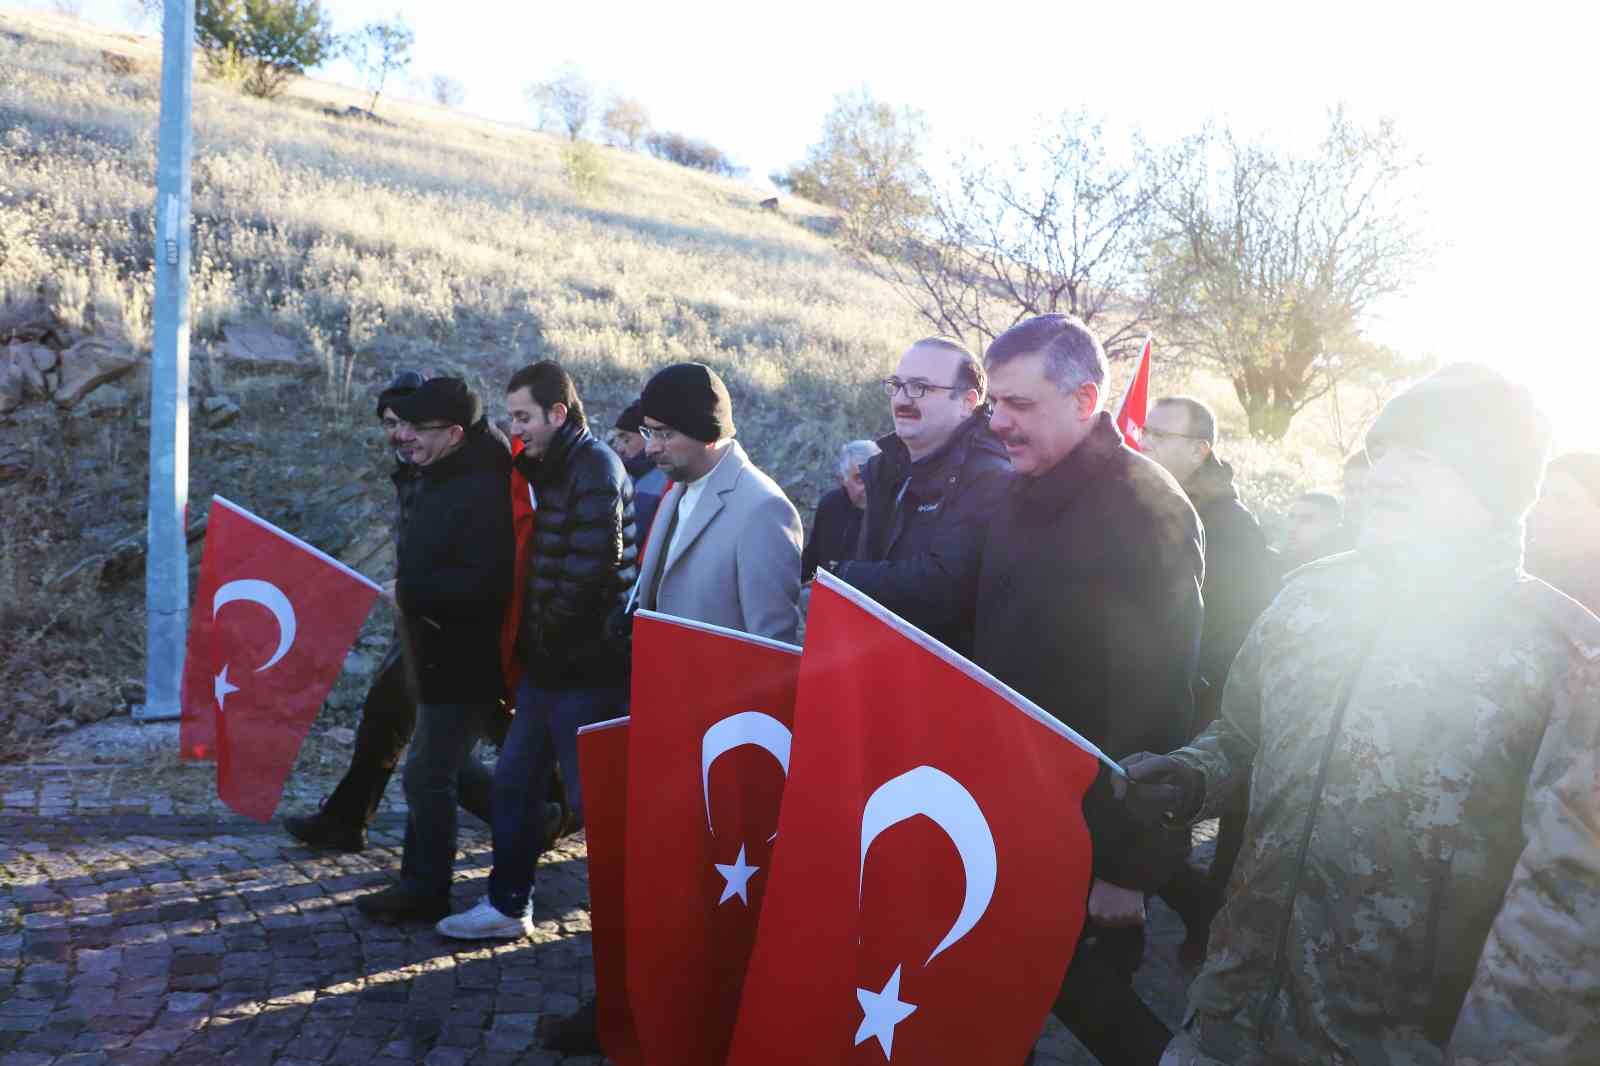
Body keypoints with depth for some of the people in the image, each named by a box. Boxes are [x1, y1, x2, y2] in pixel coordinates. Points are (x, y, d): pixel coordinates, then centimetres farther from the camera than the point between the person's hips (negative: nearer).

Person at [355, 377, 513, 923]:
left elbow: (483, 584, -30)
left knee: (427, 772, 0)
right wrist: (405, 587, 4)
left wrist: (408, 592, -23)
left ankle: (424, 890, 14)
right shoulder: (439, 482, 11)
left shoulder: (483, 491, -23)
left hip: (467, 662, -10)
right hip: (441, 654, 10)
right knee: (449, 765, 21)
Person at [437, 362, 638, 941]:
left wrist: (546, 633, -11)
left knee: (590, 797, -2)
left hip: (584, 667, -10)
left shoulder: (596, 469, -15)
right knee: (514, 781, 15)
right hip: (549, 662, 10)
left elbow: (591, 568, -23)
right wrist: (534, 639, 11)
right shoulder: (557, 467, 15)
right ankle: (507, 905, 27)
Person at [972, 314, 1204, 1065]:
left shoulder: (1145, 510, -16)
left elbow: (1154, 702, -20)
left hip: (1086, 822, -7)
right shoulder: (1020, 496, 7)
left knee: (1070, 982, 3)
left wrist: (1128, 867, -21)